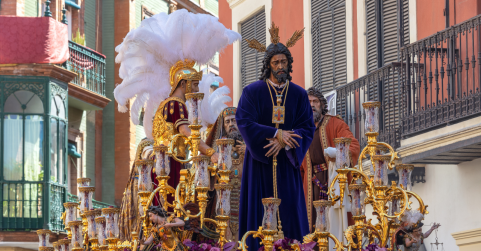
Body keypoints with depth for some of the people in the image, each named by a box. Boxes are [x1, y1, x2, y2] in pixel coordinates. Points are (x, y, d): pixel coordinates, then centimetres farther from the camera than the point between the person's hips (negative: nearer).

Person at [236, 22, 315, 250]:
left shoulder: (299, 94, 6)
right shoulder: (252, 92, 0)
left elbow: (307, 128, 0)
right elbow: (244, 122, -11)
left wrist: (283, 143, -16)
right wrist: (276, 133, -19)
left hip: (286, 162, 2)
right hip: (259, 162, -2)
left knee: (290, 212, -2)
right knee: (260, 213, -3)